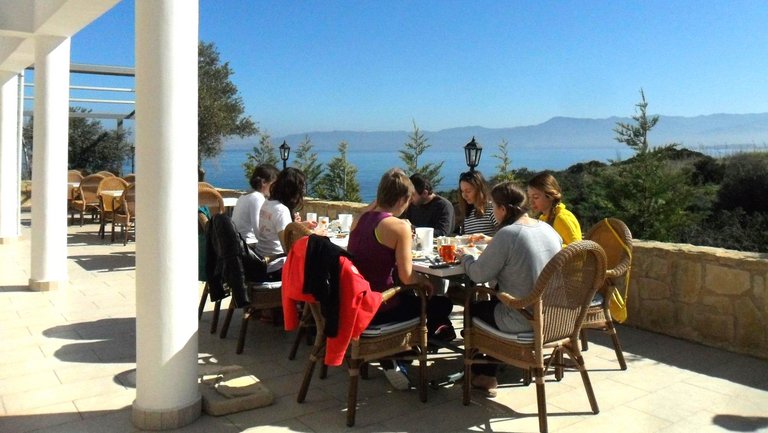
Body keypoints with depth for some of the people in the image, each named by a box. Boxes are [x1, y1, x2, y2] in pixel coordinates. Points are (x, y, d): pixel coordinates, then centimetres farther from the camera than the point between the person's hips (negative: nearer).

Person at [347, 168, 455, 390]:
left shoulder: (360, 219, 3)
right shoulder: (399, 226, -17)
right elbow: (406, 277, -18)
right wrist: (423, 279, 4)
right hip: (377, 310, -7)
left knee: (409, 296, 32)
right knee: (442, 304, 13)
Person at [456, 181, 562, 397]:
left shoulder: (507, 234, -20)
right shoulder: (548, 229, 4)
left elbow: (479, 274, -14)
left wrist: (465, 257, 6)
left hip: (523, 321, -8)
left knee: (474, 309, 16)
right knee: (493, 299, 28)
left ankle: (485, 376, 28)